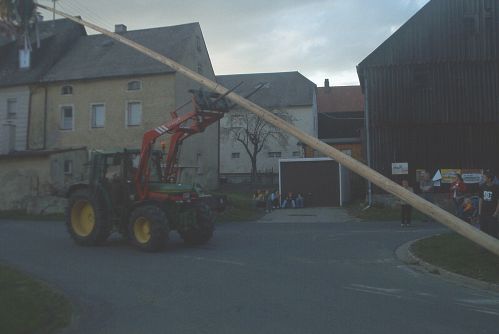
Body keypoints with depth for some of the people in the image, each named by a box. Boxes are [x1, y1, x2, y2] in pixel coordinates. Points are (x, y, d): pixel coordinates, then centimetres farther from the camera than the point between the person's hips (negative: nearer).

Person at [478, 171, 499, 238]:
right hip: (483, 214, 4)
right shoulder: (483, 187, 4)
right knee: (483, 230, 10)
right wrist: (479, 212, 7)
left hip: (492, 214, -4)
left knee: (493, 231, -2)